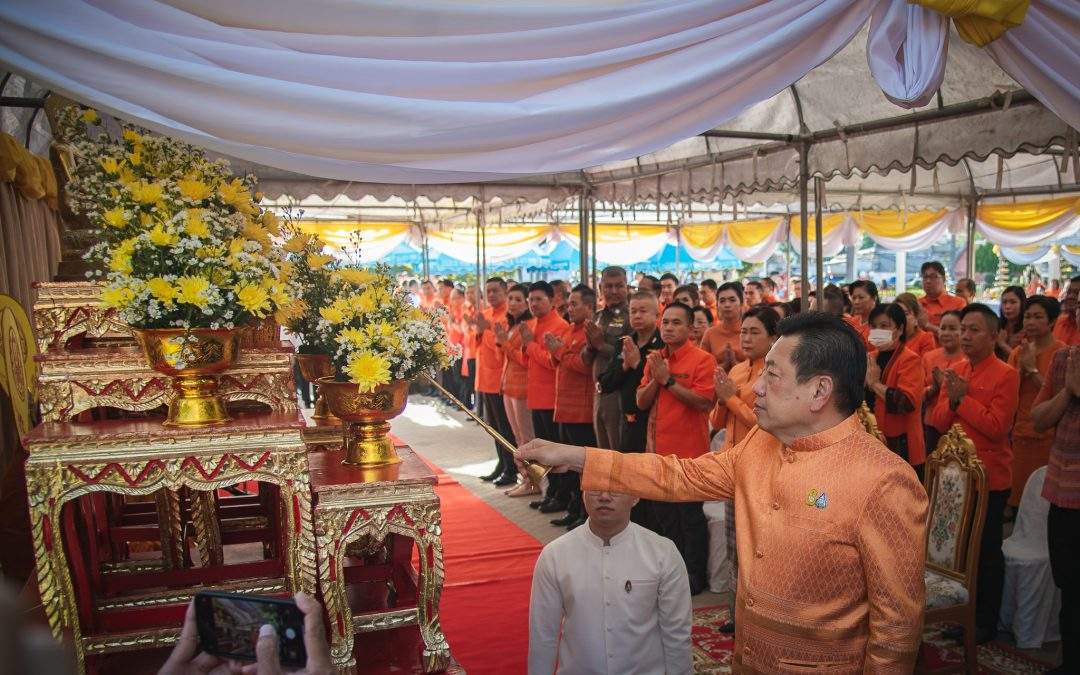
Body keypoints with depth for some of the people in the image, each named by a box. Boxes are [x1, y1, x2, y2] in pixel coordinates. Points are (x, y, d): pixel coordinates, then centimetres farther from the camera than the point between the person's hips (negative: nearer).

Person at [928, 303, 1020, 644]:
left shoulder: (1006, 375, -11)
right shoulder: (954, 372, 7)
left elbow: (997, 427, -19)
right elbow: (938, 422, 4)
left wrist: (963, 398, -20)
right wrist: (951, 399, -14)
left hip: (990, 477, -6)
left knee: (987, 551, 7)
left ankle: (987, 623, 21)